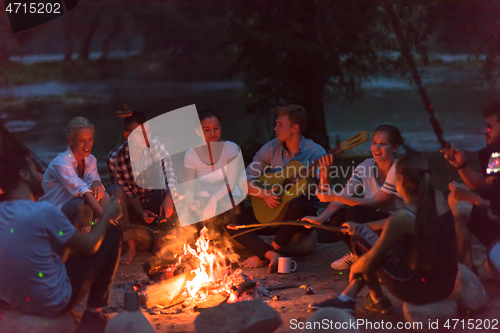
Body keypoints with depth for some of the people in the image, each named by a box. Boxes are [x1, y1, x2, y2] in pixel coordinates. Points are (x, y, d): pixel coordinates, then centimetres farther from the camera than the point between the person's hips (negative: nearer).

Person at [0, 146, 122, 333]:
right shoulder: (45, 212, -25)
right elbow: (89, 247, -10)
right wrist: (107, 217, 5)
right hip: (54, 303, -7)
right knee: (111, 233, 4)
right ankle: (93, 314, 10)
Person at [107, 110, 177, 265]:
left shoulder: (156, 145, -10)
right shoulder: (115, 158, -15)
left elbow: (169, 170, -22)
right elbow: (125, 190, -10)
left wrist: (169, 197, -41)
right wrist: (140, 212, -27)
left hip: (154, 204, 1)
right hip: (131, 208, -1)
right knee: (113, 191, -32)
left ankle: (159, 243, -10)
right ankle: (131, 246, -20)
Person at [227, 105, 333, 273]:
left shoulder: (315, 153, -9)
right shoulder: (271, 149, 0)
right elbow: (245, 182, 0)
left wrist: (324, 172, -37)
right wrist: (265, 194, -19)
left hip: (306, 214, -3)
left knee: (297, 205, -40)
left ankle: (264, 255, -20)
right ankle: (271, 255, -30)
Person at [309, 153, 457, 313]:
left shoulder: (401, 218, -21)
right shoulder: (439, 199, 0)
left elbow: (368, 262, -13)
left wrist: (353, 268, 12)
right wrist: (361, 227, 27)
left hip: (419, 290, -7)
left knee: (362, 235, 4)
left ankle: (377, 299, 21)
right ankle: (347, 297, 21)